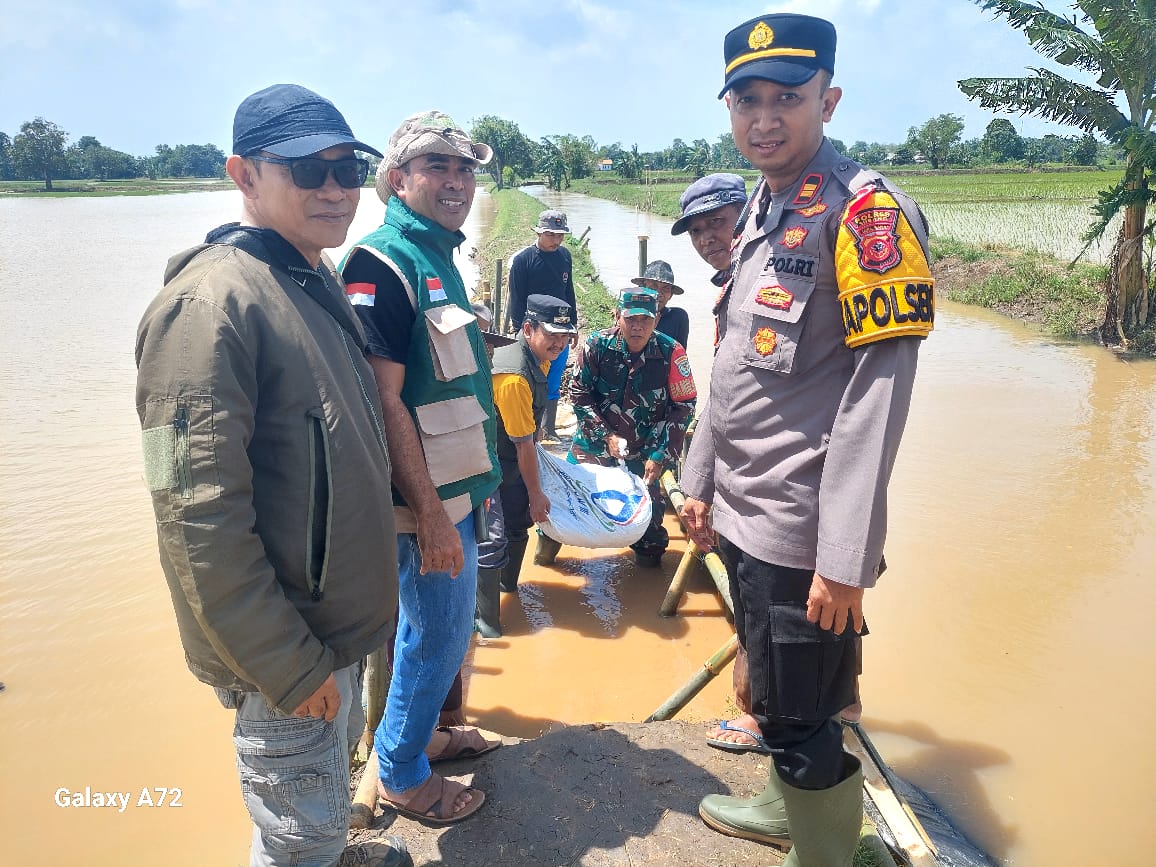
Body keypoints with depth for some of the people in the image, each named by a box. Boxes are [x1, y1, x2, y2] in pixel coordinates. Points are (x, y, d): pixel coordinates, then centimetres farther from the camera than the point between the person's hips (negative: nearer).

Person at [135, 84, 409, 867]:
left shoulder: (321, 283, 6)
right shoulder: (210, 303, -22)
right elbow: (199, 521, -26)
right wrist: (290, 669, -20)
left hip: (340, 625, 9)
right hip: (287, 657, -9)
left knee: (339, 756, 28)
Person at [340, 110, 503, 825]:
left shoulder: (438, 259, 12)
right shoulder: (384, 263, -18)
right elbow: (384, 401, -24)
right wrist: (431, 515, -23)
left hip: (453, 490, 9)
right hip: (426, 500, -9)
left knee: (436, 628, 22)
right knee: (439, 636, 5)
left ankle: (423, 731, 43)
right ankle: (402, 774, 26)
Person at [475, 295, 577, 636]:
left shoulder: (539, 358, -1)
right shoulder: (515, 376, -32)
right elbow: (524, 444, -25)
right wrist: (536, 494, -15)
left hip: (512, 458, 10)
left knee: (520, 523, 22)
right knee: (493, 541, -9)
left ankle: (509, 586, 43)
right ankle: (486, 621, 2)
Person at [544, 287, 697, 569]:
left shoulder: (671, 353, -18)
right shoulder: (597, 345, -15)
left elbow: (683, 406, -10)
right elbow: (579, 394, -6)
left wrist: (660, 456, -12)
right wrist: (606, 436, -13)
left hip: (643, 448, 0)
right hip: (595, 438, 1)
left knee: (647, 498, 2)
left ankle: (650, 551, 32)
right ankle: (549, 540, 33)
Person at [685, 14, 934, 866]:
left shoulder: (866, 210, -14)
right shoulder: (761, 212, 12)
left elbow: (878, 391, -21)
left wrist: (846, 559, -23)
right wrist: (701, 479, 18)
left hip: (801, 534, -8)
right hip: (743, 515, 9)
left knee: (800, 721, 3)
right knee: (772, 695, 25)